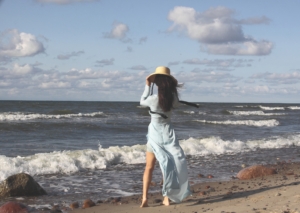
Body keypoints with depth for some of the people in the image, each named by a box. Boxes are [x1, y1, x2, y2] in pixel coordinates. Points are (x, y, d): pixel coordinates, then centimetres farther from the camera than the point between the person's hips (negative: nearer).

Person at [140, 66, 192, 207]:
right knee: (169, 165, 12)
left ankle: (144, 197, -2)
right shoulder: (173, 98, -9)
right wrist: (174, 87, 13)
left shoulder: (154, 98, -17)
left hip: (155, 133, -2)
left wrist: (147, 86, 10)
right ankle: (167, 198, 10)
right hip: (168, 132, 2)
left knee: (149, 167, 8)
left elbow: (142, 101, 6)